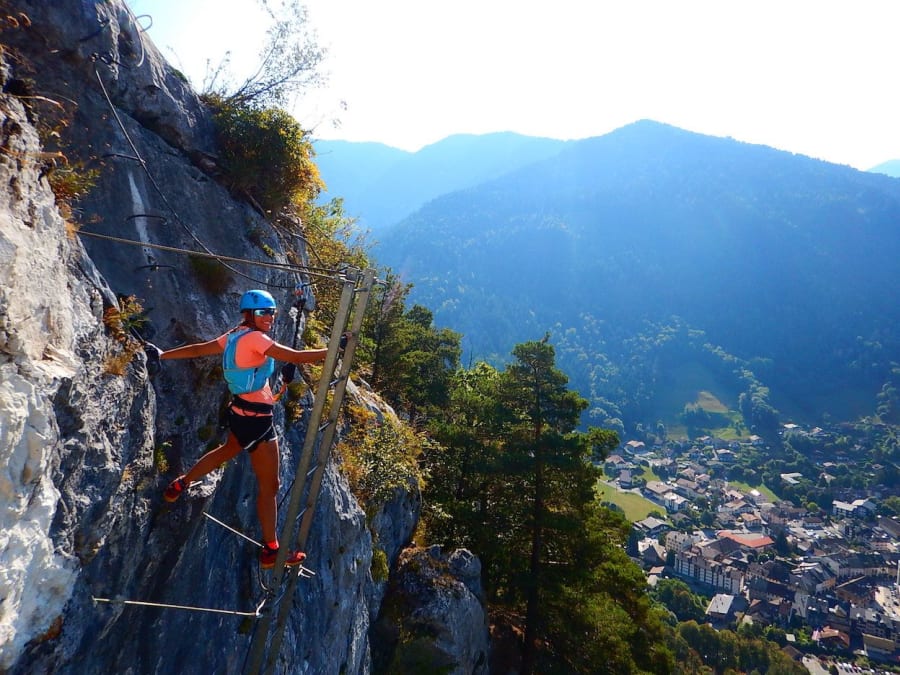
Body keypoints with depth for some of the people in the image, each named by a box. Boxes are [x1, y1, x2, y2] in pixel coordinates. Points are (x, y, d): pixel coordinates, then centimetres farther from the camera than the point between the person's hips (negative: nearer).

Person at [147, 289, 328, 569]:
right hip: (257, 419, -9)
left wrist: (162, 355, 26)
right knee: (269, 485, -1)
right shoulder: (254, 338, -21)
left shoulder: (234, 336, 5)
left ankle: (180, 485, 54)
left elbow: (198, 349, 14)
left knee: (229, 450, 39)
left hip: (241, 411, 9)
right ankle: (271, 551, 8)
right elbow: (296, 356, -29)